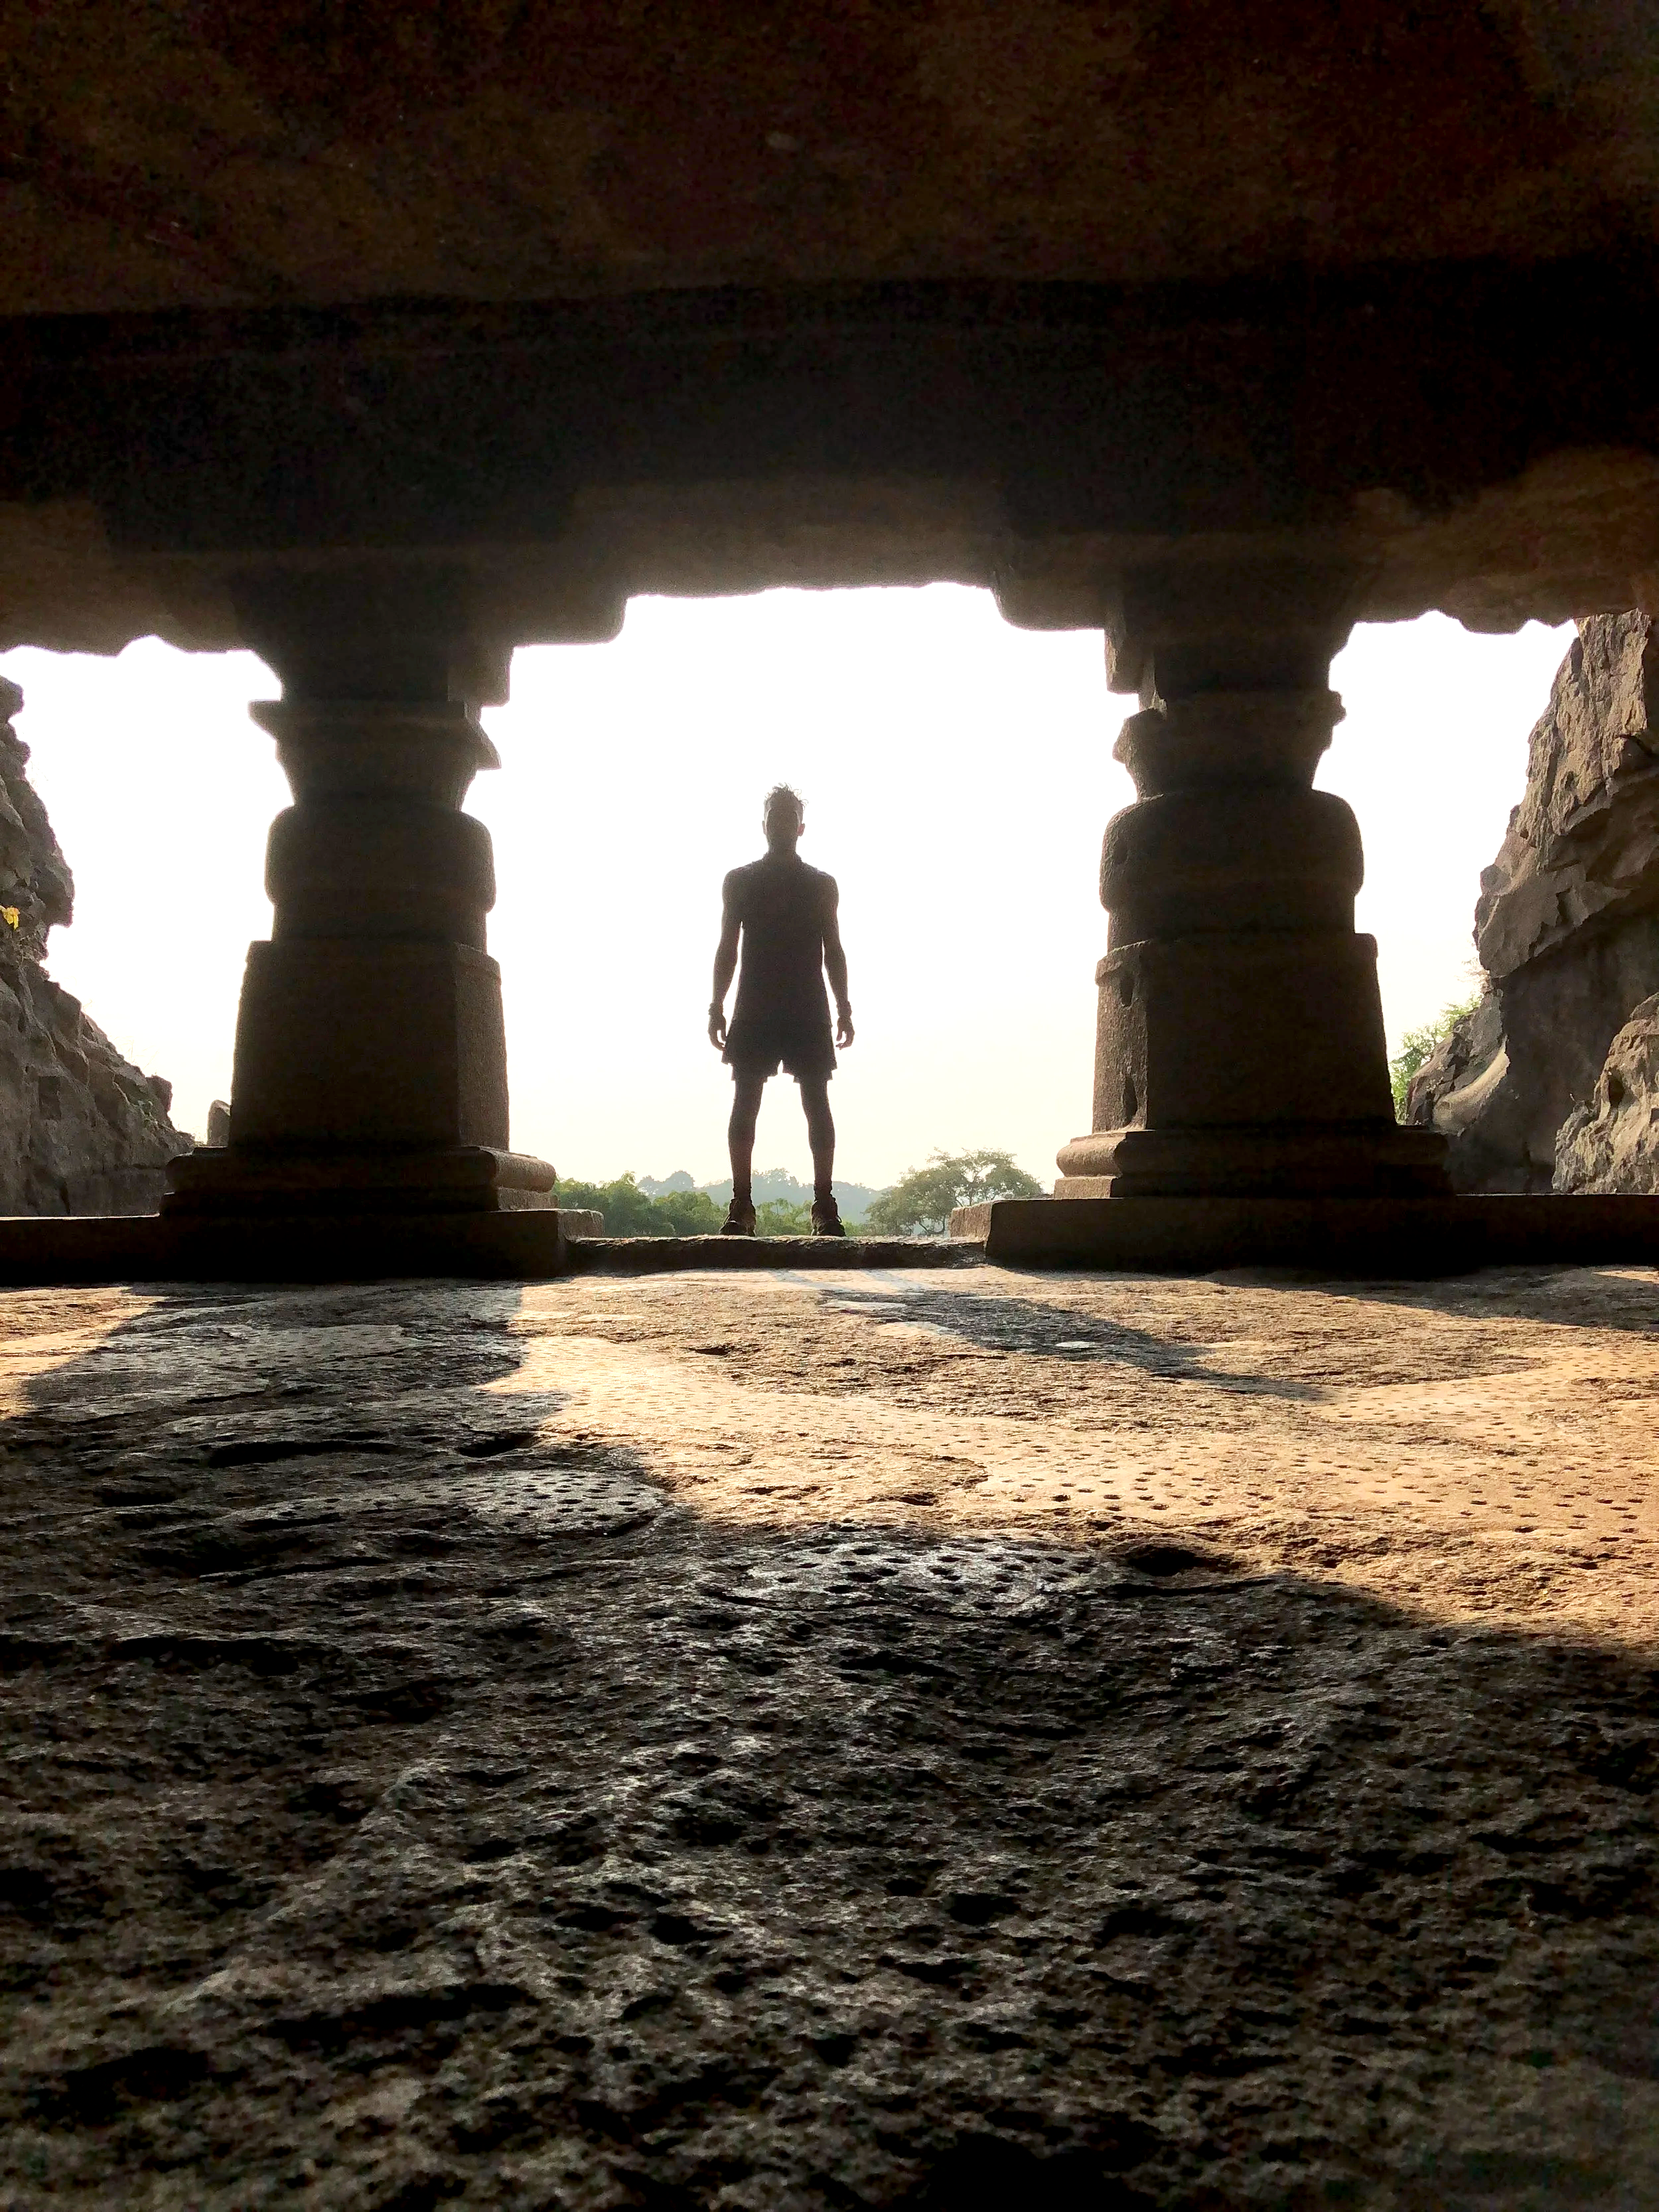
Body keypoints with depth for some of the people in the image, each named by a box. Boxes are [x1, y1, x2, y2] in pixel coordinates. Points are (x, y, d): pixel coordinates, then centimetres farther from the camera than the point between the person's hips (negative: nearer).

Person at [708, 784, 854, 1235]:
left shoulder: (821, 885, 12)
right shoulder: (739, 881, 11)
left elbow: (834, 951, 11)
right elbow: (727, 948, 10)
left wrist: (843, 1009, 3)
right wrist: (718, 1007, 3)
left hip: (809, 1010, 0)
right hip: (753, 1008, 0)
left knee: (817, 1102, -5)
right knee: (745, 1101, -6)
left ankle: (825, 1204, -4)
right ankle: (741, 1206, -5)